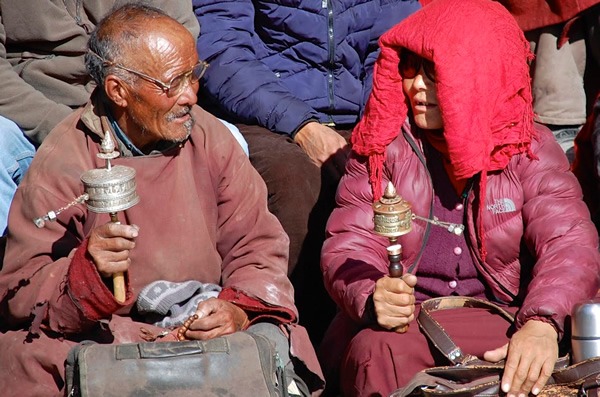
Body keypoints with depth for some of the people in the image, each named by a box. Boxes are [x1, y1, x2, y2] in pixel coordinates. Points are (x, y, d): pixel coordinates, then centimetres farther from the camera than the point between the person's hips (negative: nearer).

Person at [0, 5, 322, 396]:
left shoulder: (209, 137, 3)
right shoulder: (61, 163, -10)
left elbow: (258, 246, 6)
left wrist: (241, 308, -16)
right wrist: (88, 273, -30)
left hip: (208, 329, 3)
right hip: (105, 342, -3)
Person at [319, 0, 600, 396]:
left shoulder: (529, 148, 2)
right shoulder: (383, 144, 4)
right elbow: (350, 245, -3)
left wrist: (542, 323, -34)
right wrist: (371, 298, -28)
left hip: (500, 321, 0)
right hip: (402, 323, 0)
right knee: (381, 354, -33)